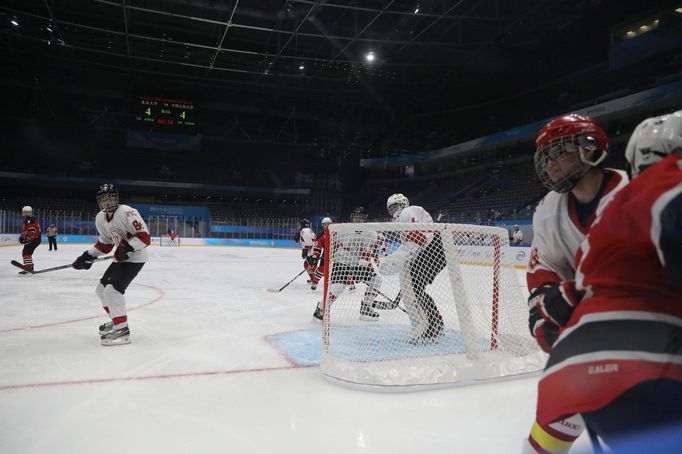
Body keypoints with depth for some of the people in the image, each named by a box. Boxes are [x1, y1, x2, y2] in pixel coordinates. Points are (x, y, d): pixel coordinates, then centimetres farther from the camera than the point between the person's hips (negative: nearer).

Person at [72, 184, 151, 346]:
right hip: (121, 257, 9)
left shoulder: (127, 212, -22)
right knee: (101, 289, 14)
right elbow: (105, 242, 15)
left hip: (135, 257, -9)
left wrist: (127, 246, -35)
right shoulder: (100, 218, 4)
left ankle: (122, 330, -16)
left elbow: (145, 236, -25)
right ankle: (117, 319, 31)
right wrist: (88, 256, 7)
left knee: (112, 289, -20)